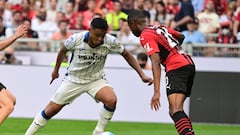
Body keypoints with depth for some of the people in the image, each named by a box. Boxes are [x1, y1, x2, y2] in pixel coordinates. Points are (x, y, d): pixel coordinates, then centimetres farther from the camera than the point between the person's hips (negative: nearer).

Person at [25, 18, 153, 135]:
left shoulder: (110, 41, -22)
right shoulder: (76, 39, -23)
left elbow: (127, 55, -5)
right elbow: (63, 51, 0)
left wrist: (142, 75, -11)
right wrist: (56, 70, 13)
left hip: (96, 79, 0)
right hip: (73, 79, 0)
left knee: (111, 100, -28)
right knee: (50, 110, -1)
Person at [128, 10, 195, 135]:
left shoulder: (145, 36, -6)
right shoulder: (160, 27, 19)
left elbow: (156, 62, -18)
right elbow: (181, 37, 34)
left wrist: (157, 92, -24)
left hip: (176, 68, -9)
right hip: (189, 64, 9)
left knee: (176, 111, -22)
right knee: (174, 111, 11)